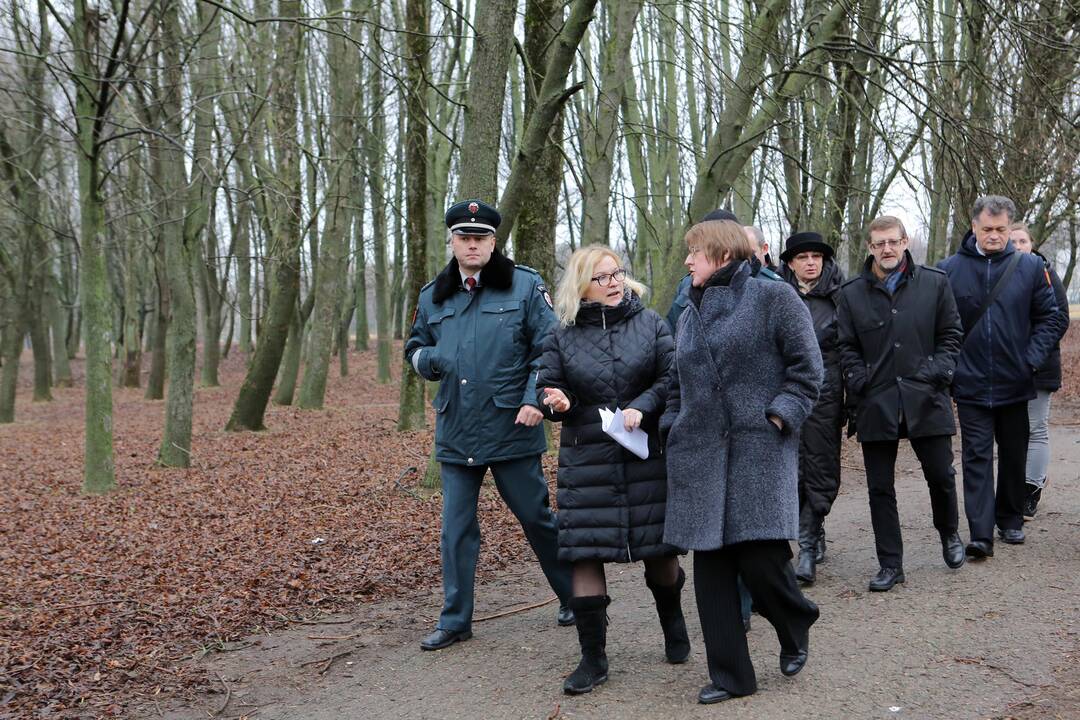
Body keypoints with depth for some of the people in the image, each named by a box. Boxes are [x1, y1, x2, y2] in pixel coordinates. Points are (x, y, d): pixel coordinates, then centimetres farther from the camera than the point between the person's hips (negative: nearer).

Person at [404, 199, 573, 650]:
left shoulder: (525, 286, -2)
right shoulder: (433, 296, 10)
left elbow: (549, 349, -3)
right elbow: (415, 348, 22)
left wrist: (535, 397, -15)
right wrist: (429, 358, -2)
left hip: (511, 427, -3)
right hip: (455, 431, 4)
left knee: (536, 516, 8)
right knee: (455, 528, 7)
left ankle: (574, 597, 29)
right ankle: (455, 620, 18)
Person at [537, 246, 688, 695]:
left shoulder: (649, 323, 2)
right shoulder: (563, 335, 2)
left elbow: (672, 376, -1)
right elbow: (546, 386, 4)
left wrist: (643, 407, -17)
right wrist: (556, 402, -19)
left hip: (646, 455, 0)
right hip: (587, 460, 0)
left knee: (660, 549, 10)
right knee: (585, 554, -2)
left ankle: (673, 625, 38)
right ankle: (593, 658, 9)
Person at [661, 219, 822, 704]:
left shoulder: (773, 298, -1)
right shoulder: (689, 316, 18)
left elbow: (806, 367, -3)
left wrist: (780, 414, -12)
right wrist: (672, 428, 12)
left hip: (759, 449, -6)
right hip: (699, 454, 6)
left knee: (759, 556, -11)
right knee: (711, 564, 3)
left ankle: (795, 629, 23)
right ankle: (730, 673, 14)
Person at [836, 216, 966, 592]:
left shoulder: (934, 283, 4)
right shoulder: (851, 293, 4)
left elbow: (951, 334, 8)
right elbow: (846, 347, 7)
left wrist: (939, 371, -5)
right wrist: (859, 381, -6)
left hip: (925, 398, 0)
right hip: (876, 403, 1)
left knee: (941, 475, 8)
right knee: (880, 488, 5)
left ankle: (949, 534, 38)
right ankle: (890, 564, 15)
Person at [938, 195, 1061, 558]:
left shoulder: (1030, 266, -1)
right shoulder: (949, 269, -3)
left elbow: (1049, 317, 4)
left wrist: (1032, 359, -7)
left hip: (1015, 383, 2)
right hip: (971, 384, -1)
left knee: (1014, 456, 14)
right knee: (976, 457, -4)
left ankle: (1011, 519, 31)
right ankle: (981, 534, -5)